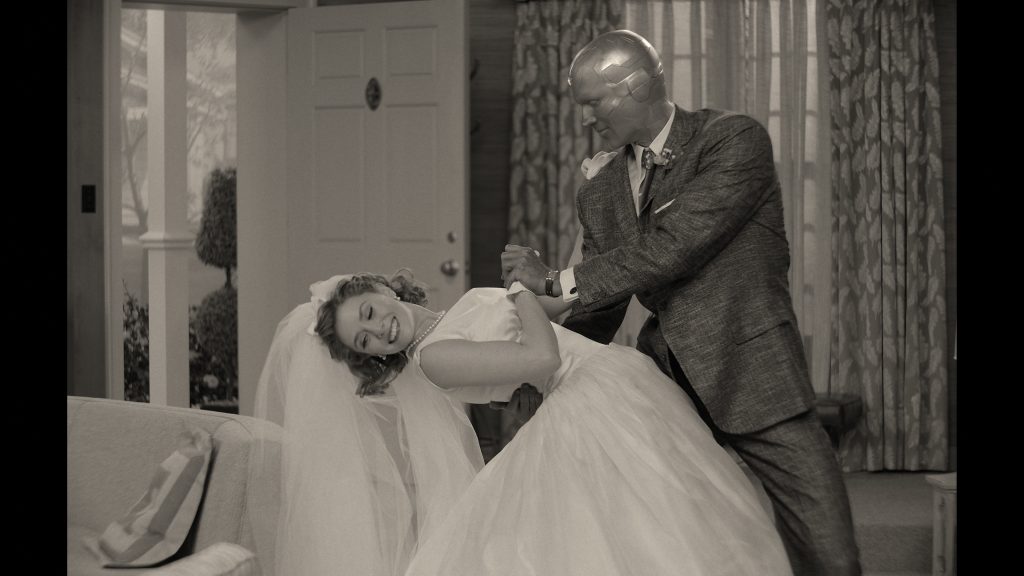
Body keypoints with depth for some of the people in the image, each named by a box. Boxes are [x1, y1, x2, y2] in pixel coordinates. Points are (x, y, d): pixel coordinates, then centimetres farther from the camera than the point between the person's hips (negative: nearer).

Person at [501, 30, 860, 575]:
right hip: (664, 382, 5)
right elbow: (598, 312, 15)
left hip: (752, 373, -5)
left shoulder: (735, 139, -9)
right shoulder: (599, 190, 9)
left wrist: (557, 281, -14)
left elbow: (672, 246, -20)